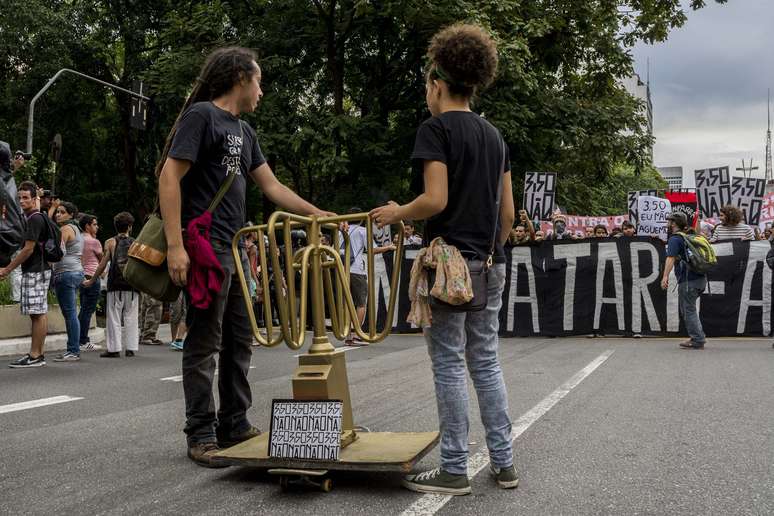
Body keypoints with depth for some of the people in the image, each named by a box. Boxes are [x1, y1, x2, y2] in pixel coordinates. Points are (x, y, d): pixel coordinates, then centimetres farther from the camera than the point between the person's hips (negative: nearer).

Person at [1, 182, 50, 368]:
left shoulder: (35, 219, -13)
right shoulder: (35, 218, 18)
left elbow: (28, 250, -18)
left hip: (35, 272, -10)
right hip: (39, 270, 10)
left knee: (38, 313, -8)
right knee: (40, 313, 9)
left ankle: (35, 356, -7)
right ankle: (37, 354, 13)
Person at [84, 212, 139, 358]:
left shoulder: (111, 242, 2)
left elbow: (103, 264, -1)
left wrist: (91, 281, 8)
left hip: (115, 286, -2)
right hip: (132, 285, 2)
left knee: (114, 317, 3)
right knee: (131, 318, 7)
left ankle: (114, 348, 2)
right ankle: (131, 348, 7)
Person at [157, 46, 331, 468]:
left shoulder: (243, 132, 19)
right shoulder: (201, 115, -7)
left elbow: (271, 186, 21)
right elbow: (169, 177, -15)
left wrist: (315, 213, 14)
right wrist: (175, 245, -22)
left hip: (235, 249, 9)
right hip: (206, 247, -9)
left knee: (239, 339, 12)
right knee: (205, 342, -3)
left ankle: (234, 426, 22)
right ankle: (201, 436, 6)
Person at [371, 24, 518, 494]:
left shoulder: (436, 128, -7)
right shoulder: (494, 135, 15)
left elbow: (436, 200, -17)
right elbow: (508, 214, 13)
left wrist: (396, 213, -1)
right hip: (491, 265, 7)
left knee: (450, 365, -1)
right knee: (486, 362, 12)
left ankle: (455, 470, 6)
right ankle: (504, 463, 17)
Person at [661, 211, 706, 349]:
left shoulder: (675, 239, -7)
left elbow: (671, 258, -21)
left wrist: (665, 276, -28)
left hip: (688, 279, -9)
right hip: (701, 278, 9)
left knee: (688, 310, -1)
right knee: (685, 308, 19)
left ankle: (698, 341, 0)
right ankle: (698, 336, 20)